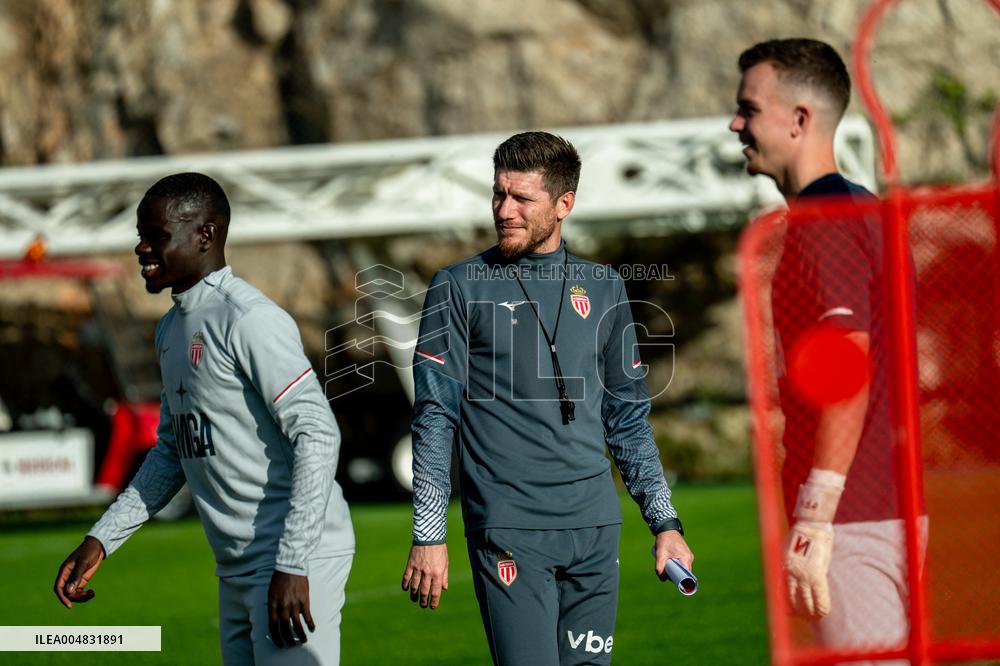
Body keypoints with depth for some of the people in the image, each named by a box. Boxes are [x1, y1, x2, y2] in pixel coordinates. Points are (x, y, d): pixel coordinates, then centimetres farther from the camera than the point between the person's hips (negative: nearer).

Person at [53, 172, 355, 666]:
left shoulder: (251, 321, -14)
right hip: (238, 571, 9)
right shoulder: (171, 329, 16)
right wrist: (101, 539, 17)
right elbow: (172, 450, 25)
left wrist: (292, 565, -23)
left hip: (298, 563, -9)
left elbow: (317, 437, -19)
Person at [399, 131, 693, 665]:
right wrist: (428, 536, -7)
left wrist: (664, 523, 13)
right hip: (508, 533, -4)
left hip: (595, 531, 4)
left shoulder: (603, 290, 13)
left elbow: (629, 420, 19)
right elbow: (434, 419, -1)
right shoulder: (459, 289, 2)